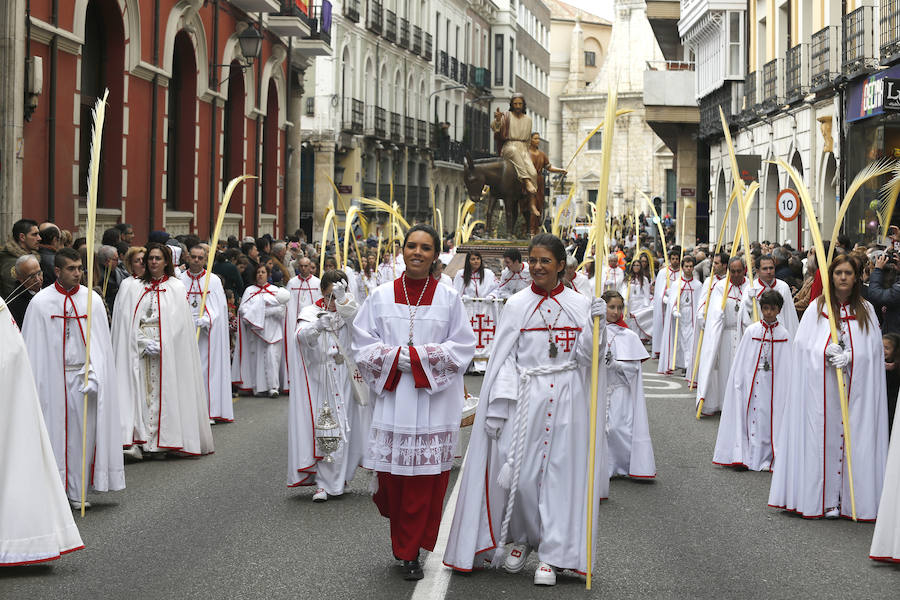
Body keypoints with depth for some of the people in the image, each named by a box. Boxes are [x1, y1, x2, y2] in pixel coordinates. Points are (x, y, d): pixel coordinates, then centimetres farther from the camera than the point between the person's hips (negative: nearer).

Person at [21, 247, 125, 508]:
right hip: (53, 376, -2)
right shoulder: (41, 302, -2)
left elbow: (100, 341, 2)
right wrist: (34, 382, -4)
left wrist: (93, 374, -8)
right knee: (54, 432, 0)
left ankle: (77, 492, 10)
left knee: (83, 433, 2)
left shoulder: (92, 300, 3)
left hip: (83, 375, 2)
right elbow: (33, 345, 0)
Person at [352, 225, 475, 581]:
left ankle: (410, 552, 10)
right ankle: (402, 541, 26)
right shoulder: (381, 297, 7)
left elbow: (461, 348, 0)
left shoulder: (448, 299, 4)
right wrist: (398, 357, -12)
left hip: (433, 402, -1)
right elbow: (363, 347, 4)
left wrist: (417, 356, -11)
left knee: (424, 481, -1)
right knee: (391, 478, 1)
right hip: (391, 401, 1)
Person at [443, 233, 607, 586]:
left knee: (558, 472, 1)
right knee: (519, 473, -1)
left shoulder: (580, 304, 4)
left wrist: (596, 325, -15)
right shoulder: (517, 305, 3)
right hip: (524, 398, 0)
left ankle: (551, 555, 9)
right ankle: (521, 539, 24)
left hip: (566, 399, 0)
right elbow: (503, 358, 2)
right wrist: (497, 407, -4)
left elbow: (585, 357, 1)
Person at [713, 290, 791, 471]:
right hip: (752, 380, 0)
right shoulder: (751, 331, 1)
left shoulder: (783, 334, 1)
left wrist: (786, 390, 0)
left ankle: (766, 459, 8)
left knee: (768, 420, 1)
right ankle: (743, 456, 2)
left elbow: (786, 366, 3)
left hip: (773, 384, 0)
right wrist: (739, 382, -2)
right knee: (750, 416, -2)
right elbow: (741, 361, 3)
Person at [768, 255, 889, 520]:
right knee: (824, 437, -4)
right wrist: (827, 352, -15)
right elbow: (803, 344, 2)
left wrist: (849, 357, -14)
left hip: (857, 386, 1)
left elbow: (872, 349, 3)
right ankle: (826, 498, 0)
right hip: (821, 386, -1)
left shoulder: (866, 310, 10)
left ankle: (850, 498, 3)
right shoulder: (817, 308, 7)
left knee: (853, 437, -2)